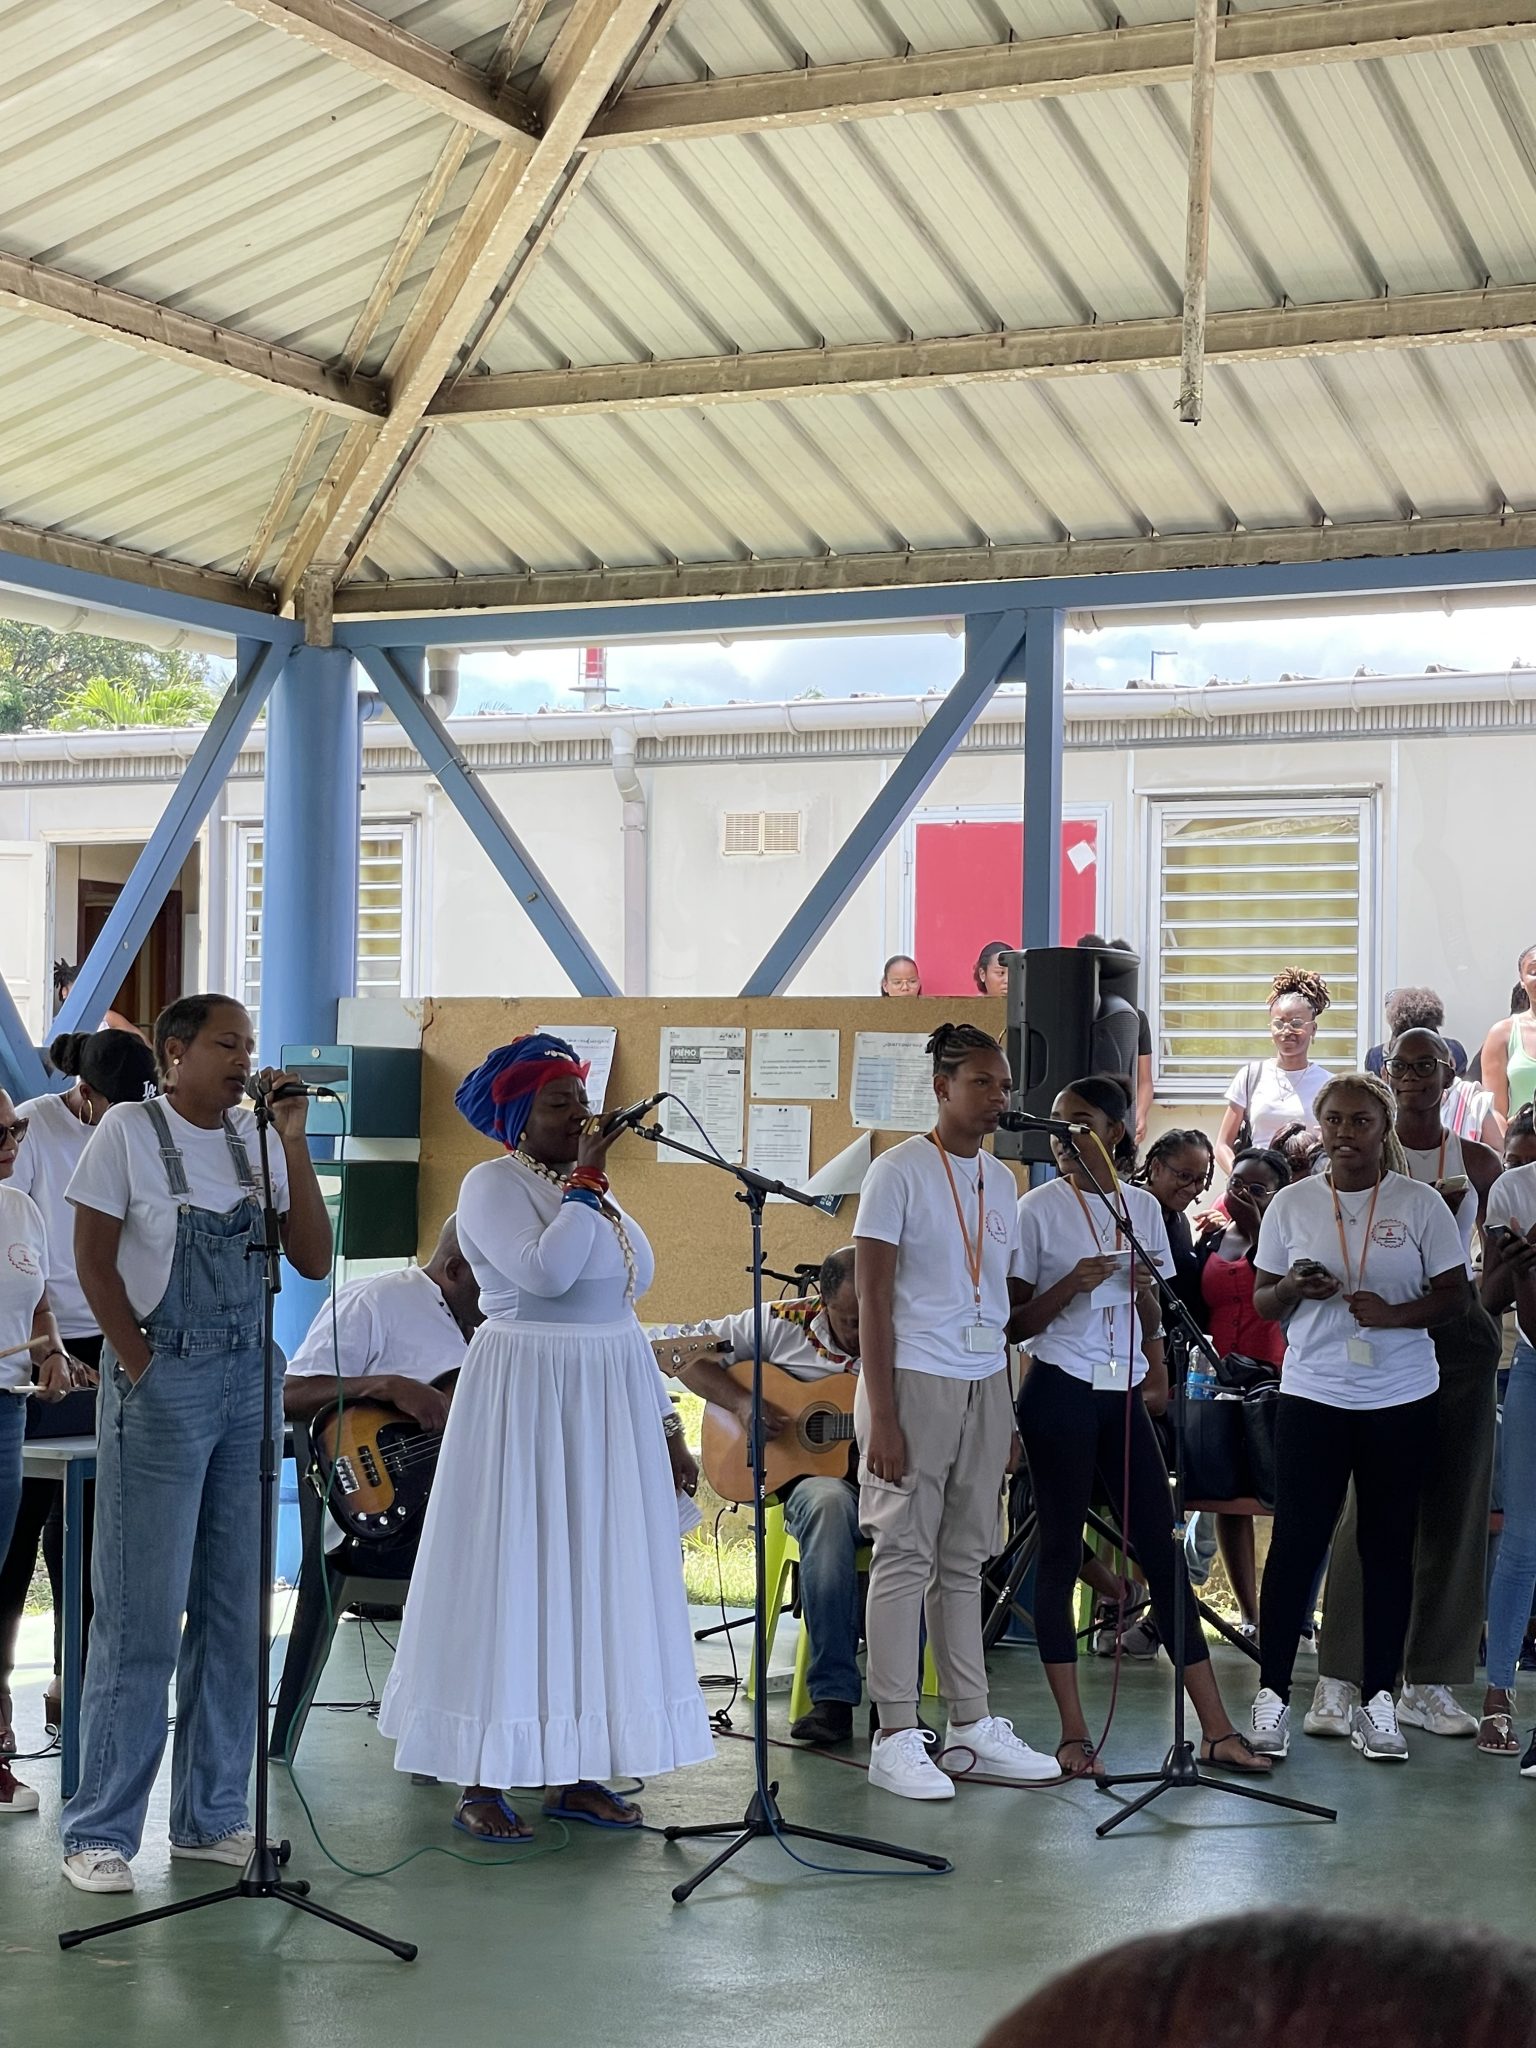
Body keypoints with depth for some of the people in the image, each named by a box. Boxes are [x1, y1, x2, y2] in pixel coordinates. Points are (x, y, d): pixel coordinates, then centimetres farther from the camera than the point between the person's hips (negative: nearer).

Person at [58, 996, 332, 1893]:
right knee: (142, 1613, -4)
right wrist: (140, 1365, -11)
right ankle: (100, 1833, 3)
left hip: (247, 1382, 5)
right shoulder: (130, 1130, -4)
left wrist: (293, 1143, -5)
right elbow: (94, 1258, -5)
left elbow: (314, 1260, 3)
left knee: (234, 1609, 8)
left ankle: (211, 1817, 18)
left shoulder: (257, 1140, 8)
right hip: (161, 1383, -5)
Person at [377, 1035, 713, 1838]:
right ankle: (481, 1780, 1)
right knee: (514, 1576, -4)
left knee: (594, 1573, 8)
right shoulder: (493, 1184, -7)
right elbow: (545, 1272, -25)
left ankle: (573, 1771, 15)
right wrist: (585, 1182, -15)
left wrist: (662, 1421, 16)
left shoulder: (590, 1190, 15)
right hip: (527, 1400, -8)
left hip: (607, 1405, 8)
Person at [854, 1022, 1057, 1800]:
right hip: (915, 1380, -6)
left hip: (984, 1385, 6)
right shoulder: (900, 1172, -6)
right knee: (905, 1557, -3)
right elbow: (873, 1301, -9)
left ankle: (971, 1729, 14)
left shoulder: (1000, 1181, 13)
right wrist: (881, 1416, -14)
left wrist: (1009, 1414, 13)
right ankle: (897, 1737, 1)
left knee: (964, 1560, 10)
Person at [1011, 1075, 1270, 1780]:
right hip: (1060, 1391, -4)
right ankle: (1074, 1735, 4)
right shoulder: (1039, 1208, -2)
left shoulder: (1142, 1206, 10)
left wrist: (1151, 1314, -3)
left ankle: (1217, 1729, 5)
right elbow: (1015, 1322, -3)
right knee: (1060, 1552, 0)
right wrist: (1071, 1286, -19)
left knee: (1163, 1550, 3)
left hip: (1123, 1393, 4)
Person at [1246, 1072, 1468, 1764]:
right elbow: (1261, 1301, 9)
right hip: (1312, 1395, 0)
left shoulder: (1420, 1203, 0)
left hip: (1401, 1399, 0)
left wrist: (1393, 1313, -18)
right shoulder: (1291, 1203, 4)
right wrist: (1294, 1289, -14)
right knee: (1295, 1542, -3)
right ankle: (1273, 1695, 5)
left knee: (1388, 1545, 5)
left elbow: (1455, 1293, 0)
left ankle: (1377, 1702, 13)